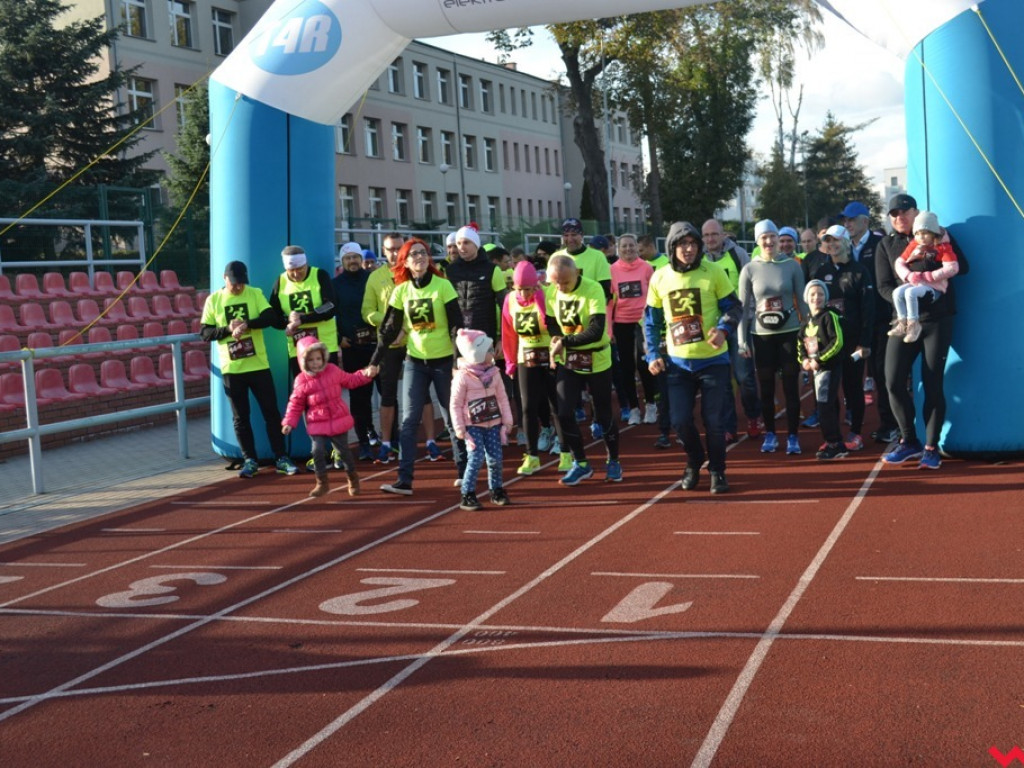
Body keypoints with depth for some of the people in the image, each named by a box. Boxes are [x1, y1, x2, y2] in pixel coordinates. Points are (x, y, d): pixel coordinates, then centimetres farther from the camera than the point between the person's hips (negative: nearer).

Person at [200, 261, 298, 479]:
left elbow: (271, 317, -13)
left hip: (258, 365, 0)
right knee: (240, 417, 6)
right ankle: (250, 460, 15)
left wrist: (247, 324, -27)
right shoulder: (213, 300, 2)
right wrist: (228, 329, -16)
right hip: (231, 368, 0)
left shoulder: (255, 294, 1)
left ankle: (281, 458, 10)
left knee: (271, 412, 3)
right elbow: (204, 333, -1)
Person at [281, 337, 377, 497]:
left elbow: (351, 381, 13)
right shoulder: (301, 381, -6)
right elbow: (295, 404, 0)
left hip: (338, 420, 1)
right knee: (317, 451, -10)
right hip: (317, 425, -1)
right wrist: (289, 422, -8)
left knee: (343, 450, 5)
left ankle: (353, 478, 24)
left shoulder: (333, 371, -1)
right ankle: (322, 482, 5)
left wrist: (366, 374, 1)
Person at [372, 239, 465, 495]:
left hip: (443, 360, -2)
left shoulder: (442, 285, -9)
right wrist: (375, 361, 2)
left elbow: (456, 324, -10)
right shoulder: (401, 290, 0)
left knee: (452, 418, 7)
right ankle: (404, 480, -4)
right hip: (414, 361, 3)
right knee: (409, 420, -3)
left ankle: (464, 471, 23)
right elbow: (390, 328, 5)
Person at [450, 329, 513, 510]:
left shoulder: (494, 373, 3)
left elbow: (502, 398, 9)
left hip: (494, 424, 5)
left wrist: (507, 420, 6)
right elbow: (456, 405, -9)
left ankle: (496, 490, 22)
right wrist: (459, 428, -12)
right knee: (476, 459, -11)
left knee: (495, 458, 5)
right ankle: (467, 494, -2)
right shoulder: (462, 377, -13)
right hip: (473, 426, -5)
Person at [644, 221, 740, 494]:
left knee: (713, 420, -1)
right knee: (680, 420, 0)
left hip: (713, 360, -2)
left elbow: (733, 306, -1)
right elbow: (651, 320, 9)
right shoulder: (660, 278, 0)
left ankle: (717, 471, 20)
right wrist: (653, 354, 2)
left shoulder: (713, 272, -7)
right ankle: (694, 463, 27)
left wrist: (724, 329, -21)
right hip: (678, 362, 2)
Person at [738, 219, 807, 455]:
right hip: (762, 336, 1)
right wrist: (742, 340, -2)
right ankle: (769, 434, 20)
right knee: (766, 388, 7)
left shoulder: (792, 265, -2)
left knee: (791, 386, 2)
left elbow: (802, 301, 3)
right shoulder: (749, 270, -1)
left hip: (789, 333, 0)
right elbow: (743, 307, 1)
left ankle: (792, 436, 9)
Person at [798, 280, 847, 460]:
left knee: (825, 406, -10)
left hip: (830, 367, -8)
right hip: (816, 369, 8)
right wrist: (804, 360, -1)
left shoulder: (829, 316, -12)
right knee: (829, 406, 14)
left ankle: (833, 444, -3)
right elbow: (801, 343, 18)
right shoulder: (807, 321, 12)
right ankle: (836, 443, 22)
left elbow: (837, 342, -19)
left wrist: (819, 359, -19)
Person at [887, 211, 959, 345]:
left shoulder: (942, 247, -3)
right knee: (897, 292, -20)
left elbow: (952, 268, -13)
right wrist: (909, 276, -10)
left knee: (910, 293, -31)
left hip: (934, 286, -6)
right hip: (914, 283, 6)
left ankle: (913, 324, -20)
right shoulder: (913, 246, 14)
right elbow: (899, 263, 12)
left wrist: (927, 276, -17)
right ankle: (902, 323, -11)